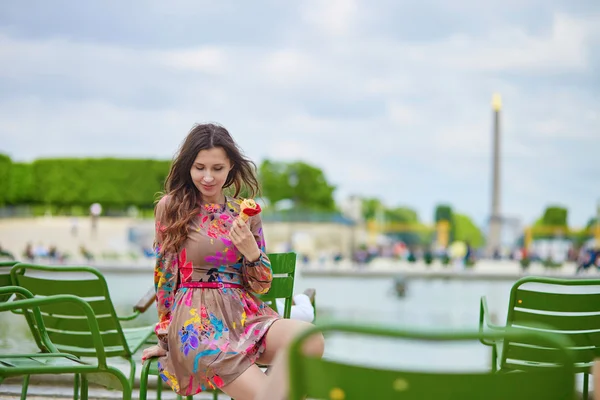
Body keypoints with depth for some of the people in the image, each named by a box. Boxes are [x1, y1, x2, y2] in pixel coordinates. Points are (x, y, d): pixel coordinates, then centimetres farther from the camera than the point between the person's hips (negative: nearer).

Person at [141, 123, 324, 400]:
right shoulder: (171, 208, 3)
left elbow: (262, 286, 12)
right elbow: (164, 275, 7)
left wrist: (251, 251, -8)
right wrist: (166, 336, 10)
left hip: (244, 314, 4)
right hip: (197, 321, -4)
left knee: (312, 340, -30)